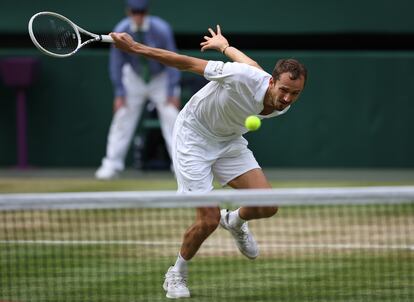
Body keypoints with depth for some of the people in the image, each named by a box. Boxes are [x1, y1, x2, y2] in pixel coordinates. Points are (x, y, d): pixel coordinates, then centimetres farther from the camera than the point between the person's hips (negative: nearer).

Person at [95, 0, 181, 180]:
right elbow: (116, 62, -11)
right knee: (122, 119, -2)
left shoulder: (161, 30, -27)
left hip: (161, 79, -2)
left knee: (171, 118, -11)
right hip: (134, 79, 2)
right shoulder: (120, 31, -21)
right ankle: (111, 166, 2)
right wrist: (119, 93, -13)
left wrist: (173, 92, -21)